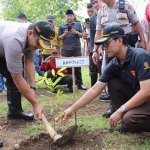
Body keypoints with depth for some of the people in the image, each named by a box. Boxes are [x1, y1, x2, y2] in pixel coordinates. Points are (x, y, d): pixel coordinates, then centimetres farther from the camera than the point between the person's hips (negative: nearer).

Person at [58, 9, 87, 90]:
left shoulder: (78, 24, 11)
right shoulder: (62, 26, 10)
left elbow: (82, 35, 8)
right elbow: (59, 38, 8)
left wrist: (76, 32, -11)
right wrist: (65, 34, -10)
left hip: (77, 48, 0)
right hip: (66, 49, 1)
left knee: (78, 67, -1)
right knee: (67, 67, 3)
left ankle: (79, 84, 1)